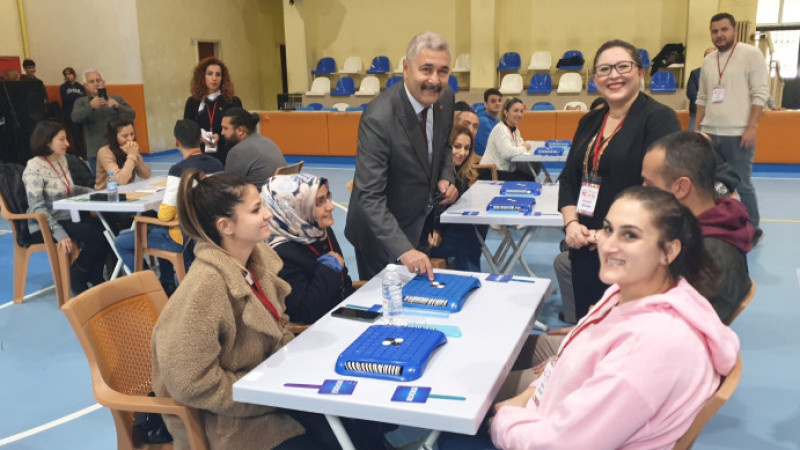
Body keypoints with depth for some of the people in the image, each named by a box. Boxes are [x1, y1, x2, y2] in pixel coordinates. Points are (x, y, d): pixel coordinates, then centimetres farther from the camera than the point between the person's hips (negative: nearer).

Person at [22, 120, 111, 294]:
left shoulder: (62, 159, 9)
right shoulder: (34, 168, -15)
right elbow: (37, 208, -21)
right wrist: (60, 234, -28)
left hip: (68, 217, 8)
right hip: (46, 225, -8)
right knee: (96, 234, -26)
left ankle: (94, 277, 3)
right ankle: (76, 279, -4)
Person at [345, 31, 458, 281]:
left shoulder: (445, 97, -8)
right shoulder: (379, 119, -31)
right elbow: (369, 196, -33)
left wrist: (446, 178, -9)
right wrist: (403, 249, -41)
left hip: (422, 223, 7)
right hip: (382, 231, -7)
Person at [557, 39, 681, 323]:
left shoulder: (659, 119, -11)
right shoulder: (589, 122, 13)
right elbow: (569, 178, 13)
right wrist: (571, 223, -4)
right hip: (586, 250, 7)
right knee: (588, 326, 15)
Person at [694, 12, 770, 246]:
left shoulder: (751, 54, -4)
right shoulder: (708, 61, 13)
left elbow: (761, 94, -9)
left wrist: (750, 128, -16)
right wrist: (697, 128, 11)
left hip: (738, 134, -6)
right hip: (709, 133, 6)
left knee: (742, 185, 1)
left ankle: (752, 231, 16)